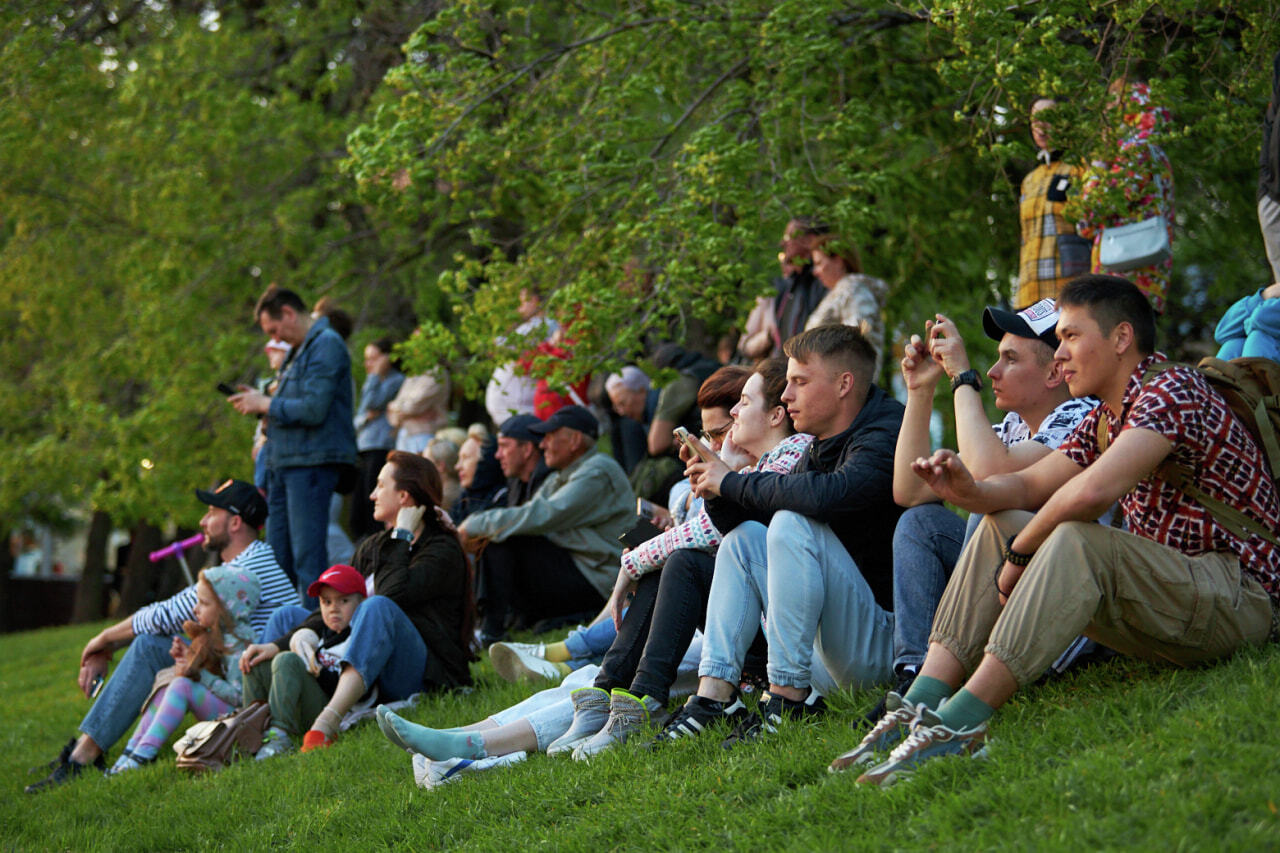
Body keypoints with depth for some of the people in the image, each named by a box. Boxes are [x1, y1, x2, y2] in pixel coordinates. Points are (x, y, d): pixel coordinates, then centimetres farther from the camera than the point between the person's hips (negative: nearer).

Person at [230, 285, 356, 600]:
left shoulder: (327, 345, -10)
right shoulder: (299, 349, 21)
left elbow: (314, 409, -19)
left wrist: (265, 404, -8)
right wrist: (263, 406, 6)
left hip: (311, 463, -10)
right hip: (284, 465, 10)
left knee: (308, 557, -11)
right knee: (278, 558, 11)